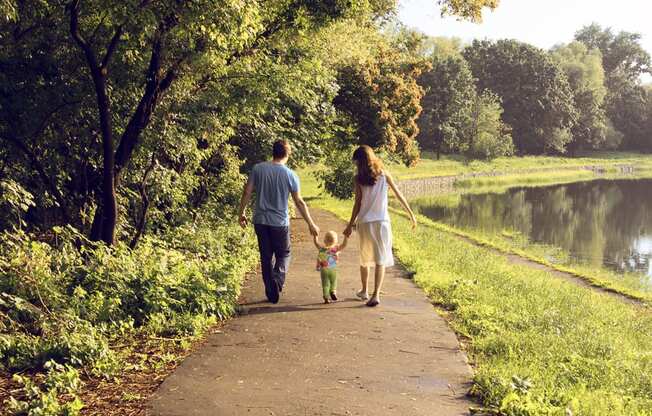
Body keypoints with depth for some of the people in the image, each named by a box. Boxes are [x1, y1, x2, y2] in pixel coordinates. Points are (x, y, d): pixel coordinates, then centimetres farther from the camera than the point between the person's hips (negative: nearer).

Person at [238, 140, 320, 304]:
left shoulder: (258, 169, -3)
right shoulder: (290, 175, -7)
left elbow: (247, 192, -2)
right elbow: (299, 202, -4)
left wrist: (241, 213, 11)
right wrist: (311, 224, 3)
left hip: (260, 221, 2)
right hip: (280, 223, -2)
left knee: (266, 257, 12)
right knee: (283, 255, 13)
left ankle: (271, 292, 15)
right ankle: (277, 282, -12)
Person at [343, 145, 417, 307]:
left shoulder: (359, 179, -4)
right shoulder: (384, 175, 0)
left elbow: (358, 204, -5)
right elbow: (399, 195, 3)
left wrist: (350, 225, 2)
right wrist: (411, 214, 11)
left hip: (365, 222, 0)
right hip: (382, 221, 0)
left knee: (364, 258, 18)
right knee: (380, 260, 1)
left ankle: (364, 291, 30)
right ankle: (376, 294, -10)